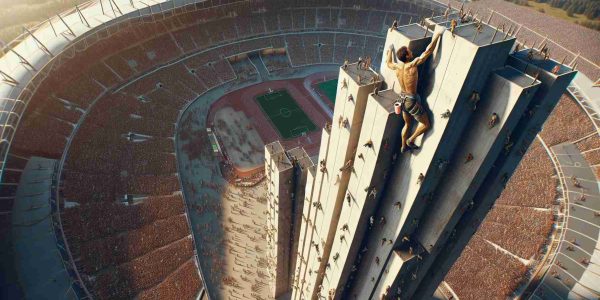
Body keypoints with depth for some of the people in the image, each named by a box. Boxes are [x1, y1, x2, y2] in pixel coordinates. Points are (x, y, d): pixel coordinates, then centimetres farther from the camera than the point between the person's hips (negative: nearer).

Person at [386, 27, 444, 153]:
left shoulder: (397, 66, -4)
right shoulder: (412, 65, -24)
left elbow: (388, 63, 20)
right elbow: (428, 51, -25)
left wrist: (390, 50, 32)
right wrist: (436, 35, -17)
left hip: (402, 98, 8)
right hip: (411, 100, -8)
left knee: (407, 124, 26)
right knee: (426, 124, 10)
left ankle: (404, 146, 37)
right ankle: (411, 140, 18)